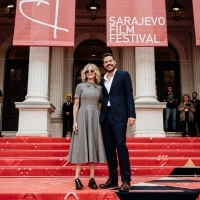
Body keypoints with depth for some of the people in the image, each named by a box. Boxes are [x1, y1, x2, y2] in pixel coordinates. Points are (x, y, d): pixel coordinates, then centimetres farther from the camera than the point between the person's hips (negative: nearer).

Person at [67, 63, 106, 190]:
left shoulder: (100, 88, 13)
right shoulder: (80, 86, 6)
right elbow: (76, 105, 1)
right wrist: (74, 121, -8)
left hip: (95, 119, 3)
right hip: (83, 118, -3)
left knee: (94, 147, 2)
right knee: (81, 146, -4)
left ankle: (92, 179, 7)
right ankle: (77, 178, 0)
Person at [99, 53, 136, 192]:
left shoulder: (123, 75, 4)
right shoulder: (102, 80, 18)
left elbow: (129, 95, -3)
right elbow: (103, 98, 16)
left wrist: (131, 114, -12)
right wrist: (101, 115, 8)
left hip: (119, 115, -5)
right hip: (105, 116, 5)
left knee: (121, 145, -11)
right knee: (109, 148, 6)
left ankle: (126, 180, -5)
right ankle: (113, 178, 13)